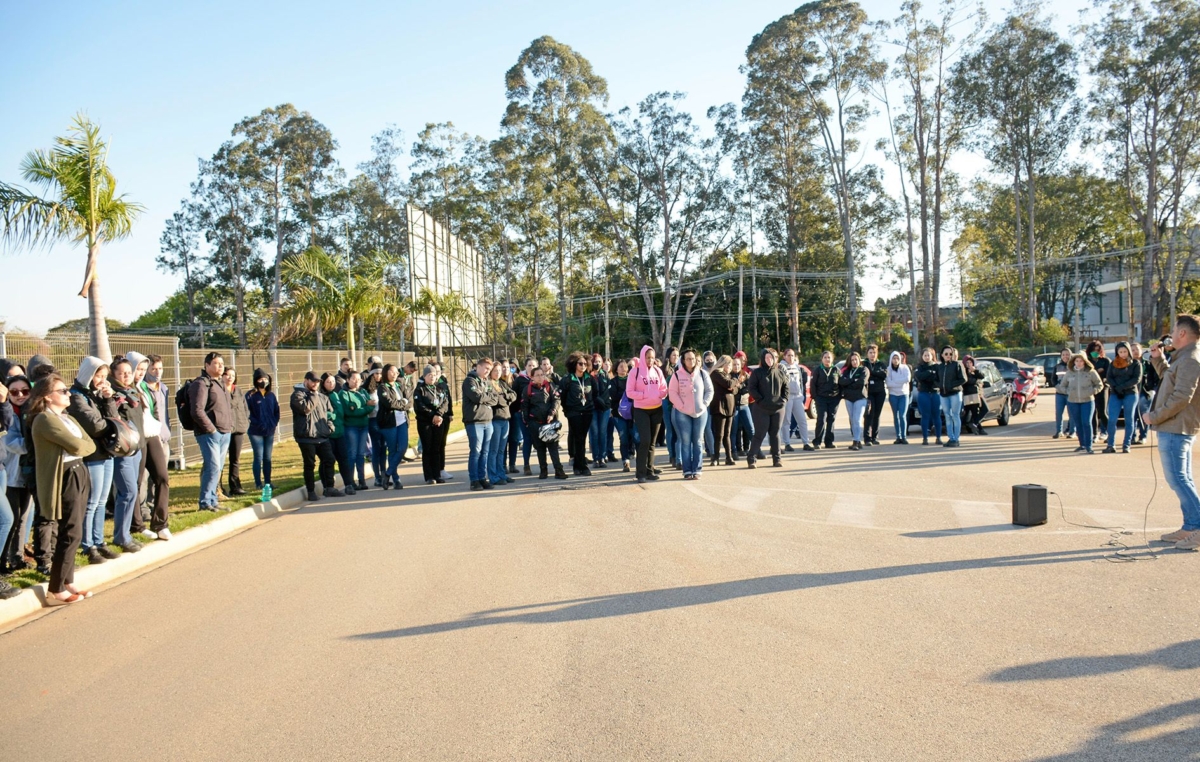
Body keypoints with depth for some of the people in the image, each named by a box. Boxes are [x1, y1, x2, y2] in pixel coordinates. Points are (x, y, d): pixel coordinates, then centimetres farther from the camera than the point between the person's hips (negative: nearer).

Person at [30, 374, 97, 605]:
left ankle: (68, 583, 22)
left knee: (71, 534, 13)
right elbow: (77, 446, -18)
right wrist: (81, 445, 2)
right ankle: (55, 591, 0)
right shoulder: (45, 419, -13)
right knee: (71, 534, -7)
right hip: (64, 479, -9)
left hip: (79, 475, 9)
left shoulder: (68, 418, 16)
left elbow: (90, 445, 11)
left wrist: (81, 446, -8)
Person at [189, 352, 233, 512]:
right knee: (213, 467, -12)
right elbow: (197, 411, -17)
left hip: (224, 434, 9)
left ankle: (212, 501, 16)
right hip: (209, 434, -9)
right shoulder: (201, 384, -8)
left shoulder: (219, 384, 20)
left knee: (216, 469, 10)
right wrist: (211, 429, -15)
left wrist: (230, 426, 15)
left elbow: (228, 408, 29)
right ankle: (205, 502, -4)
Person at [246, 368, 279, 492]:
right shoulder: (251, 395, -7)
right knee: (259, 457, -3)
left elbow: (277, 411, 12)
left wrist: (274, 423, -1)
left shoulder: (271, 395, 8)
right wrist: (256, 424, -16)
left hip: (270, 432, 5)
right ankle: (258, 483, 3)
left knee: (268, 458, 10)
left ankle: (268, 482, 17)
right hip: (256, 432, -5)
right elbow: (247, 412, -11)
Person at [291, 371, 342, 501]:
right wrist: (314, 395, -11)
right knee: (310, 464, 1)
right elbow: (306, 408, -21)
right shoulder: (298, 395, -4)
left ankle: (329, 488, 14)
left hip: (322, 436, 6)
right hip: (306, 436, -6)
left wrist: (329, 424, 5)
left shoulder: (322, 397, 16)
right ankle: (311, 491, 10)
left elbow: (330, 411, 22)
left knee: (329, 460, 5)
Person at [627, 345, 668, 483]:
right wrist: (644, 395, -20)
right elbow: (629, 392, -9)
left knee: (652, 441, 11)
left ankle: (650, 470, 19)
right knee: (645, 440, -13)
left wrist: (659, 395, -13)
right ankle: (641, 472, -8)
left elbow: (664, 389, 8)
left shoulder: (657, 371, 5)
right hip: (641, 410, -5)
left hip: (657, 409, 5)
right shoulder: (635, 371, -6)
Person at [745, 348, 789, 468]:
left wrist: (784, 400, 1)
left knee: (775, 434, 9)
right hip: (761, 409, -3)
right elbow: (752, 387, -6)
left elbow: (785, 387, 14)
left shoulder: (781, 372, 10)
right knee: (759, 434, -4)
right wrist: (760, 399, -14)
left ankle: (777, 458, 15)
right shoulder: (757, 372, -2)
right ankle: (751, 459, 0)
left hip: (778, 408, 3)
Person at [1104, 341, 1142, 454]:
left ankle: (1126, 445, 7)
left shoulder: (1135, 363, 3)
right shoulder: (1113, 363, 10)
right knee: (1112, 420, -6)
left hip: (1130, 394, -2)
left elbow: (1137, 379, -7)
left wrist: (1122, 387, -17)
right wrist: (1116, 388, -14)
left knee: (1129, 420, 3)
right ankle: (1111, 445, -1)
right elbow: (1109, 378, 4)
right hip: (1115, 395, 2)